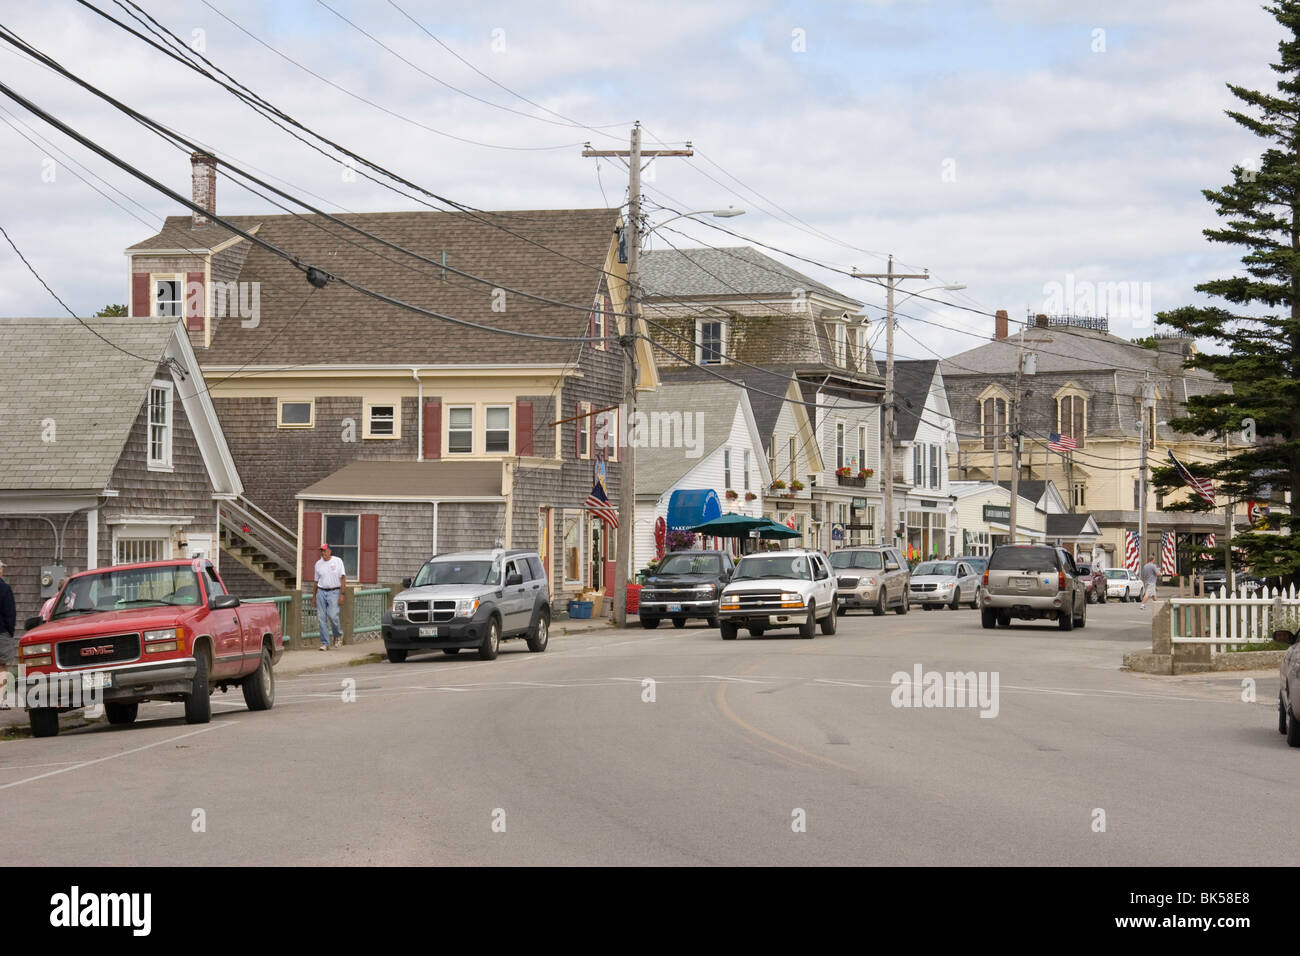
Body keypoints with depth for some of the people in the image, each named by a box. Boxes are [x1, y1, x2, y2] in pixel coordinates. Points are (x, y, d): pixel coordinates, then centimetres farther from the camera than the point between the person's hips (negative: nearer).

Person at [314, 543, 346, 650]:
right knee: (321, 618, -3)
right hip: (321, 592, 4)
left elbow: (343, 578, -2)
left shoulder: (337, 561, 1)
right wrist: (314, 597, 18)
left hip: (334, 592, -4)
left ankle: (338, 634, 12)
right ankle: (325, 643, 2)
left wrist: (342, 594, -10)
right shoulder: (318, 564, 13)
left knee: (332, 615, -17)